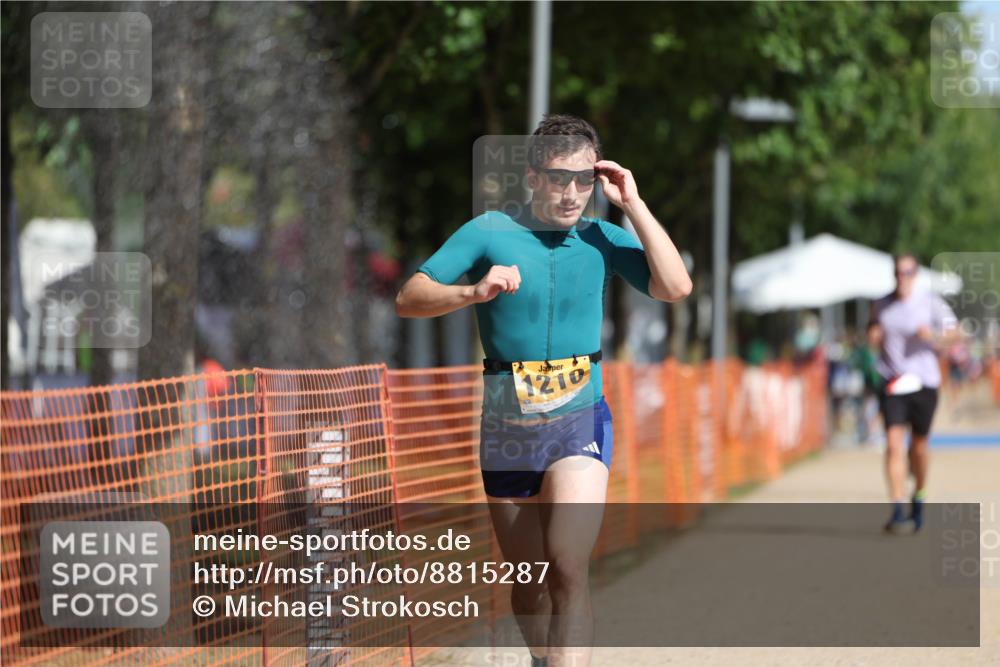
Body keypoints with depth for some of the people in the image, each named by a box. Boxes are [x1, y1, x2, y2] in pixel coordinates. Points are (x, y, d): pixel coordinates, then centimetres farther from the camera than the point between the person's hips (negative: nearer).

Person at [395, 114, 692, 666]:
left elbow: (675, 286, -9)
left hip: (578, 420, -1)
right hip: (506, 428, 1)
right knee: (528, 581, 12)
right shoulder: (488, 233, -2)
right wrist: (474, 292, -24)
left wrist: (632, 205, -9)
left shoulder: (601, 239, 3)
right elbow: (408, 299, -6)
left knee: (568, 573, -19)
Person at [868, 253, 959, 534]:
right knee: (893, 444, -13)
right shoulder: (881, 306, 8)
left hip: (924, 382, 0)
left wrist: (933, 335, -22)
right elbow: (873, 332, 22)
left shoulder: (930, 302, 1)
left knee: (918, 447, 10)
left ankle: (918, 498, 36)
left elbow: (953, 330, -3)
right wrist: (873, 336, -1)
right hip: (892, 383, 0)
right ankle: (897, 511, -16)